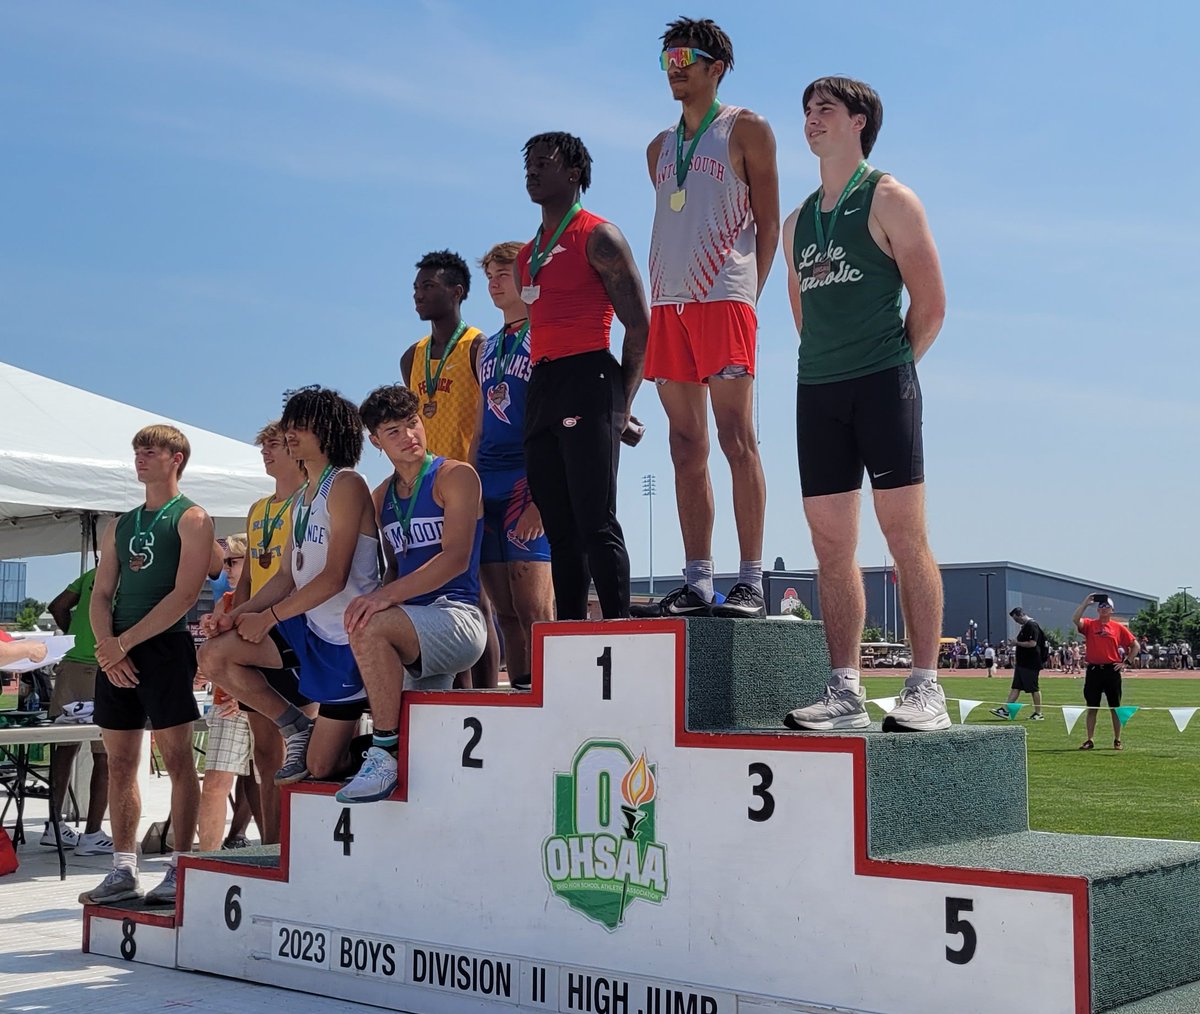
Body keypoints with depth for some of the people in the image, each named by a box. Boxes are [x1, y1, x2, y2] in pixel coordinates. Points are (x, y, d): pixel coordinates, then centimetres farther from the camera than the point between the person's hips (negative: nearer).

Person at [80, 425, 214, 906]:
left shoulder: (191, 518, 0)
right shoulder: (120, 526, 19)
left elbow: (184, 594, -11)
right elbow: (101, 595, 14)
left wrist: (126, 641, -14)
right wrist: (108, 648, -5)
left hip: (165, 646, -7)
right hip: (116, 652, 7)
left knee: (177, 760, -5)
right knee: (120, 764, 7)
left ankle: (179, 870, -2)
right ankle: (123, 871, 12)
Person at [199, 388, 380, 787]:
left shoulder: (346, 485, -13)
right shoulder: (301, 500, 15)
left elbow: (333, 578, -19)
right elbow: (286, 577, 14)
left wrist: (269, 617, -14)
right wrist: (237, 614, -1)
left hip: (346, 638, -8)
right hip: (308, 629, 8)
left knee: (321, 767, -4)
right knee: (214, 656, -10)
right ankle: (299, 730, 6)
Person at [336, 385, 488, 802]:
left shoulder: (456, 477, -3)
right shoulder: (382, 497, 19)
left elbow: (456, 558, -15)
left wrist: (386, 597, -25)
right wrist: (373, 599, -1)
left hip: (457, 617, -7)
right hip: (413, 638, 7)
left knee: (371, 627, -32)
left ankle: (384, 754, -27)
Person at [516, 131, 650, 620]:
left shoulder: (599, 238, 0)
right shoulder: (527, 256, 23)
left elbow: (640, 325, -5)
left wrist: (622, 404, -8)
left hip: (587, 380, -8)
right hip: (540, 391, 8)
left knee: (595, 523, -13)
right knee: (560, 530, 6)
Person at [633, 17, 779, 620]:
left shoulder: (746, 130, 7)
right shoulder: (660, 148, 23)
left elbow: (768, 224, 3)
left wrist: (749, 295, -6)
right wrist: (655, 302, 10)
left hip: (723, 299, -6)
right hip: (668, 304, 6)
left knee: (736, 439, -10)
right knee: (686, 446, 3)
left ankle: (750, 584, -11)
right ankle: (696, 583, 5)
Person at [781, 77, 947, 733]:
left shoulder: (888, 200, 2)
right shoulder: (798, 222, 19)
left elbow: (930, 304, -1)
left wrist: (892, 370, 1)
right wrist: (828, 367, 14)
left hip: (882, 383, -6)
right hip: (817, 391, 6)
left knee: (905, 535, -8)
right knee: (830, 544, 3)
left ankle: (925, 690, -7)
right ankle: (844, 693, 6)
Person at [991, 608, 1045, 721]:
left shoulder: (1032, 625, -16)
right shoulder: (1024, 626, 15)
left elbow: (1032, 643, -24)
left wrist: (1017, 642, -14)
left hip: (1031, 664, -10)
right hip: (1022, 663, 10)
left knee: (1034, 689, -1)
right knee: (1016, 687, 8)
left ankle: (1039, 714, 7)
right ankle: (1006, 711, 9)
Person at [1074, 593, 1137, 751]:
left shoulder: (1119, 627, 4)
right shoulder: (1089, 624, 4)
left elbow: (1134, 645, 10)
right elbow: (1075, 619, -17)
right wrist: (1085, 602, -14)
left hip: (1112, 670, 0)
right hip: (1093, 671, 0)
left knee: (1115, 708, 6)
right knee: (1092, 707, 4)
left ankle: (1117, 740, 15)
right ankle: (1089, 741, 9)